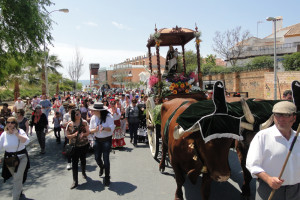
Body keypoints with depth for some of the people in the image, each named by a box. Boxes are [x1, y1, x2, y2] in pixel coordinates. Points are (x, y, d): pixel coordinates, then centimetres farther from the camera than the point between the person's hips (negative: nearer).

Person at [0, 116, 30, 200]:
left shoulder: (20, 131, -12)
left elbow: (26, 141, -27)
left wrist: (17, 134, -29)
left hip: (21, 158, -4)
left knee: (17, 178, -10)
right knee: (16, 177, 20)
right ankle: (19, 190, 46)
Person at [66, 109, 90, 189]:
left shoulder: (84, 122, -5)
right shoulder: (70, 124, -7)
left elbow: (88, 132, -2)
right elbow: (67, 136, -3)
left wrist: (83, 134, -23)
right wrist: (74, 135, -22)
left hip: (84, 145, 1)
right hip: (74, 146, -1)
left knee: (83, 160, 18)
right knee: (74, 163, -3)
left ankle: (83, 172, 45)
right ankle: (75, 181, 2)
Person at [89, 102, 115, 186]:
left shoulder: (108, 116, -17)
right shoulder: (93, 117, -2)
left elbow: (112, 128, -19)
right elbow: (90, 130, 1)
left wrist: (104, 128, -36)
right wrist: (96, 129, -21)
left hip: (107, 140, -4)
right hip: (97, 140, 5)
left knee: (106, 158, -3)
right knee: (97, 157, 10)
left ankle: (107, 177, 16)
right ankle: (101, 167, 46)